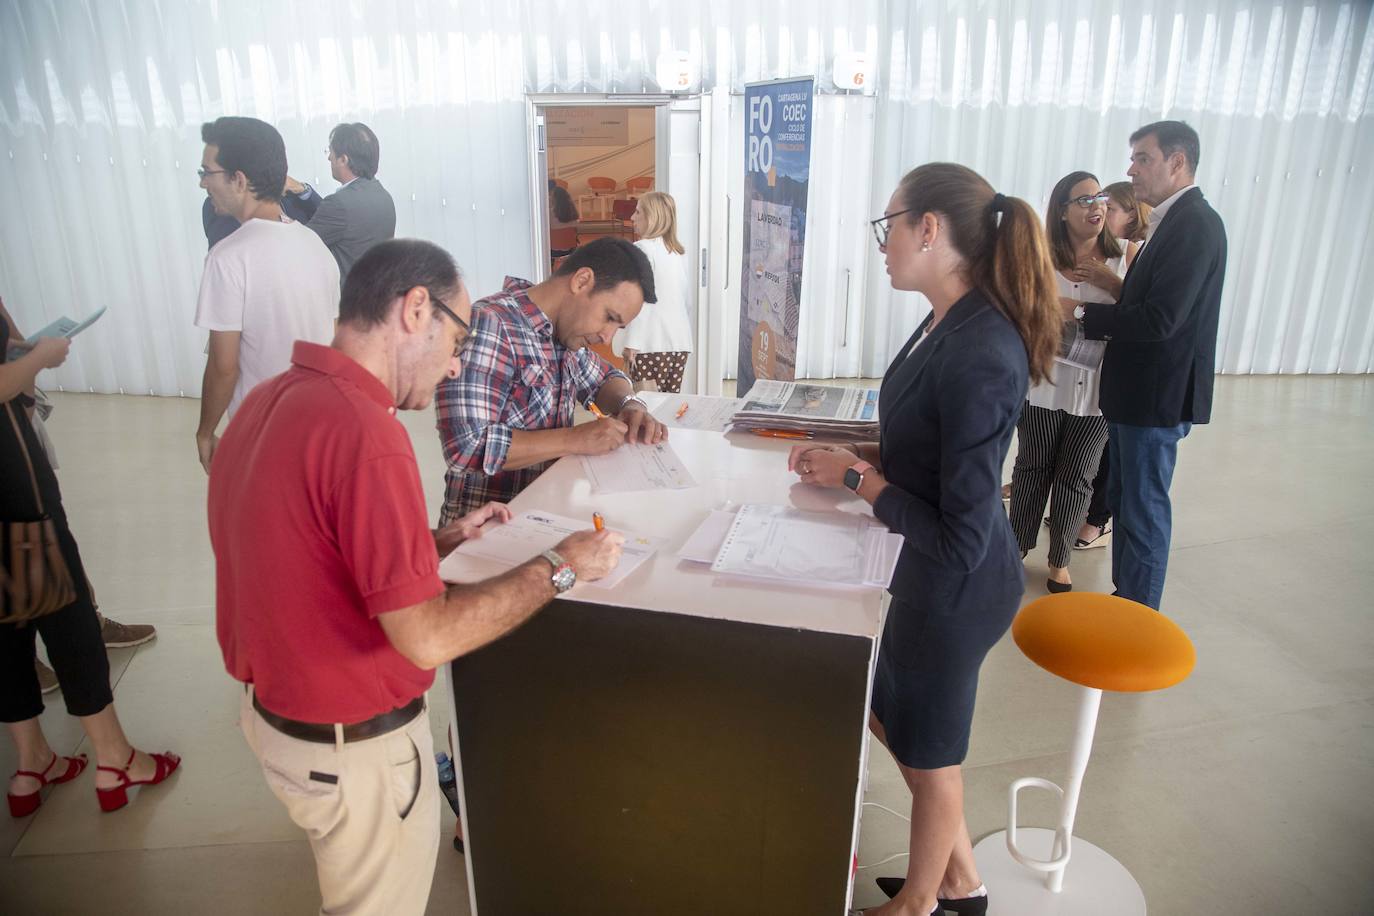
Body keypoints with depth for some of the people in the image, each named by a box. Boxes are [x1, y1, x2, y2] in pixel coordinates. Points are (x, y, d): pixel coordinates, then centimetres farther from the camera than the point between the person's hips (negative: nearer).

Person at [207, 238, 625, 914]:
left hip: (269, 708, 8)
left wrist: (439, 541, 6)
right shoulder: (362, 431, -30)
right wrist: (560, 568, -19)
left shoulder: (269, 400, -1)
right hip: (355, 748, -8)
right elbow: (427, 636, -29)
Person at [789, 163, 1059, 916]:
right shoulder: (952, 323, -2)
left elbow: (959, 542, -28)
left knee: (928, 752, 16)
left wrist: (856, 478, -18)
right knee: (889, 716, 26)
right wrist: (858, 454, 0)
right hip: (927, 571, 9)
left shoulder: (979, 356, -30)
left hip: (953, 586, -9)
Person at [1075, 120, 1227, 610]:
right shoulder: (1173, 221, 12)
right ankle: (1124, 599, 32)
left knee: (1144, 512, 1)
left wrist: (1081, 313, -17)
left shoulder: (1195, 224, -18)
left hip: (1158, 398, -10)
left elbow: (1159, 318, -26)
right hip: (1136, 391, 10)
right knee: (1123, 499, 18)